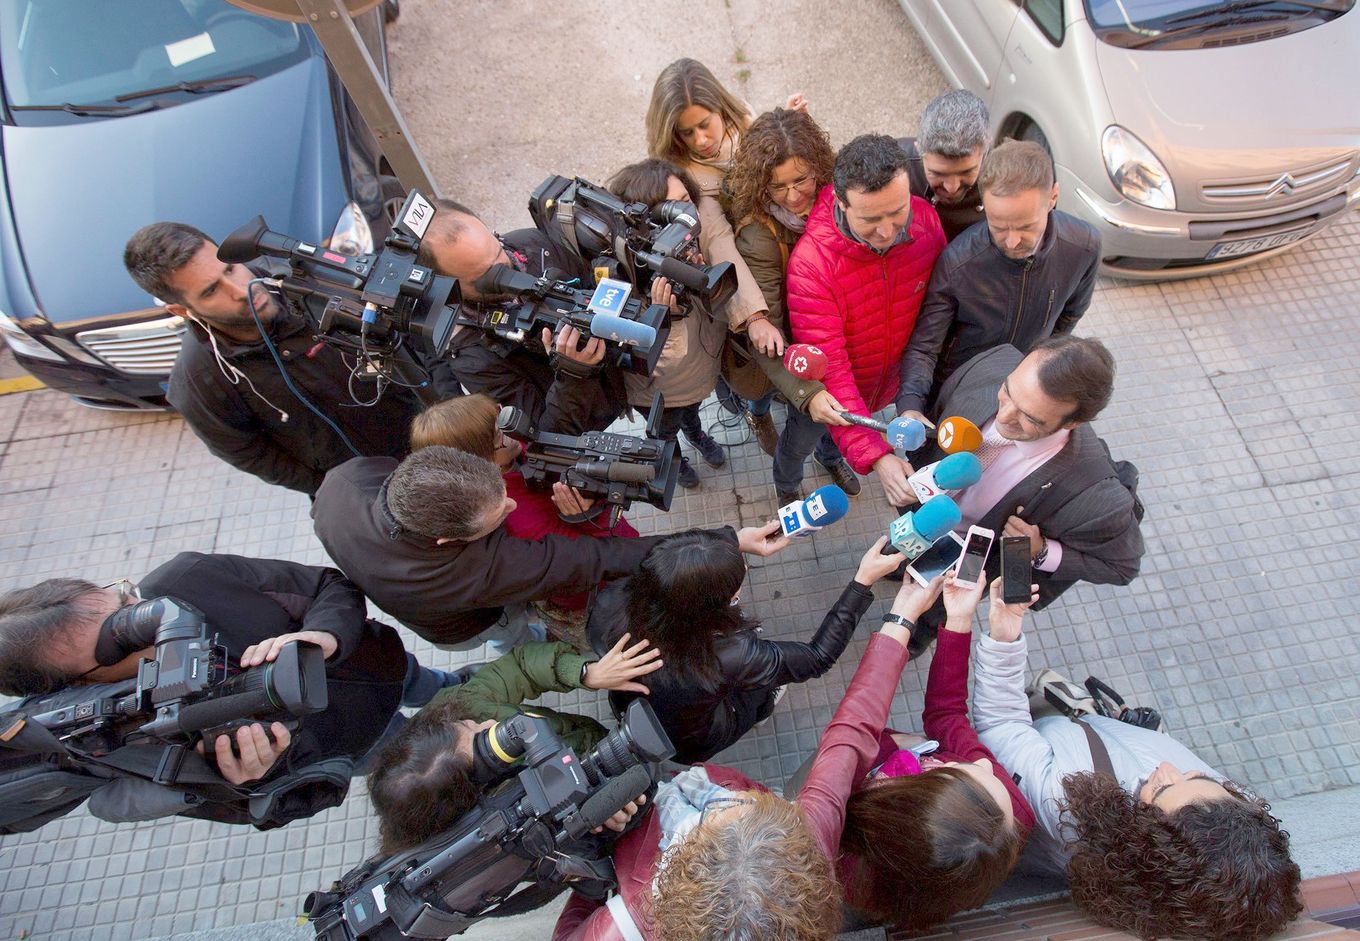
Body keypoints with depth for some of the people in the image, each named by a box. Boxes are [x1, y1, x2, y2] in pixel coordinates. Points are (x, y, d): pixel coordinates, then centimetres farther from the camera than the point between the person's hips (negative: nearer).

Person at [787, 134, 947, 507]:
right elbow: (828, 370, -37)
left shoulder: (925, 218, -21)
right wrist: (875, 456, -42)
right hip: (830, 394, -4)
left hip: (890, 384, 4)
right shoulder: (810, 263, -36)